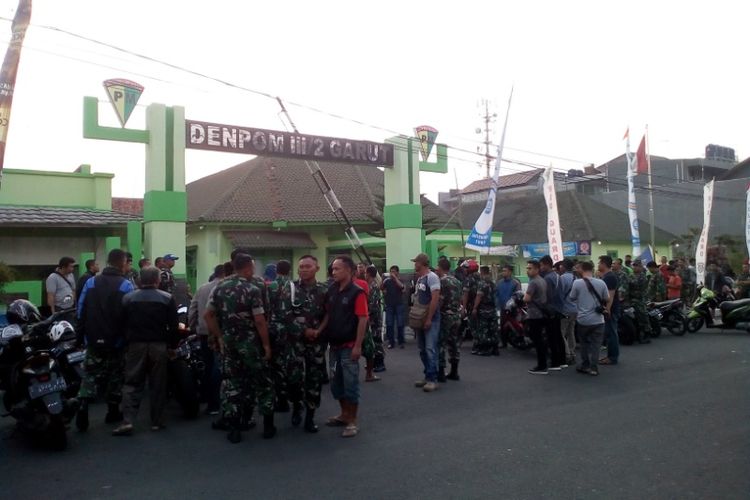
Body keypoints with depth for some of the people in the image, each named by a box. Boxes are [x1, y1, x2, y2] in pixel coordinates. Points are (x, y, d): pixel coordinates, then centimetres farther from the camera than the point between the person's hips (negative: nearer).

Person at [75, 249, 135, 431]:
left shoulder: (91, 282, 2)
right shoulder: (126, 285, -11)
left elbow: (81, 311, 4)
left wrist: (81, 334, 11)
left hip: (94, 339, 3)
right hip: (116, 340, -3)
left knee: (91, 374, 9)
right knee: (115, 375, 10)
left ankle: (83, 404, -11)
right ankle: (113, 411, 17)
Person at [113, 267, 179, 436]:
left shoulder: (128, 298, 2)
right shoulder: (167, 299, -3)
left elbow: (122, 324, 3)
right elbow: (173, 326, -4)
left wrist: (126, 343, 13)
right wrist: (172, 345, 7)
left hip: (136, 345, 1)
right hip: (159, 346, -1)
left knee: (132, 383, 6)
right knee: (158, 385, 7)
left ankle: (127, 421, -5)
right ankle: (157, 421, 12)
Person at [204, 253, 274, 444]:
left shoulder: (219, 287, 4)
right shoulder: (252, 290, -13)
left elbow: (208, 315, 5)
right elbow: (260, 321, -16)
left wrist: (219, 337, 10)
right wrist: (266, 344, -7)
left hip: (228, 342, 5)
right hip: (250, 342, -5)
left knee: (232, 383, 11)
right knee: (262, 382, 9)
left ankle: (234, 428, 12)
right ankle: (268, 425, 14)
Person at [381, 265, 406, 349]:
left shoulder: (400, 280, 3)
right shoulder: (387, 281, 7)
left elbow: (401, 286, -18)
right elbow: (381, 288, 0)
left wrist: (395, 277, -18)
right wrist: (384, 280, -13)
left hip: (399, 305, -1)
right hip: (389, 305, 2)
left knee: (400, 324, 0)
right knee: (389, 325, 1)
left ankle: (401, 342, 9)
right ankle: (391, 342, 7)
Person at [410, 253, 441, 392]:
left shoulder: (431, 277, -12)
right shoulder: (419, 279, 14)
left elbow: (435, 299, -18)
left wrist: (429, 319, -20)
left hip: (431, 319, -9)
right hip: (420, 319, 9)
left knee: (430, 349, -11)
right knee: (422, 349, 11)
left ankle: (432, 379, -8)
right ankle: (428, 375, 19)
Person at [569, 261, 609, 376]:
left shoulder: (577, 283, -10)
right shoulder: (601, 283, -4)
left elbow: (572, 298, 1)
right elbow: (608, 299, 6)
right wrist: (606, 310, 25)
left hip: (582, 319, -1)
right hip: (597, 319, 1)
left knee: (584, 343, 16)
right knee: (595, 344, 7)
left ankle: (585, 365, 20)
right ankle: (594, 367, 4)